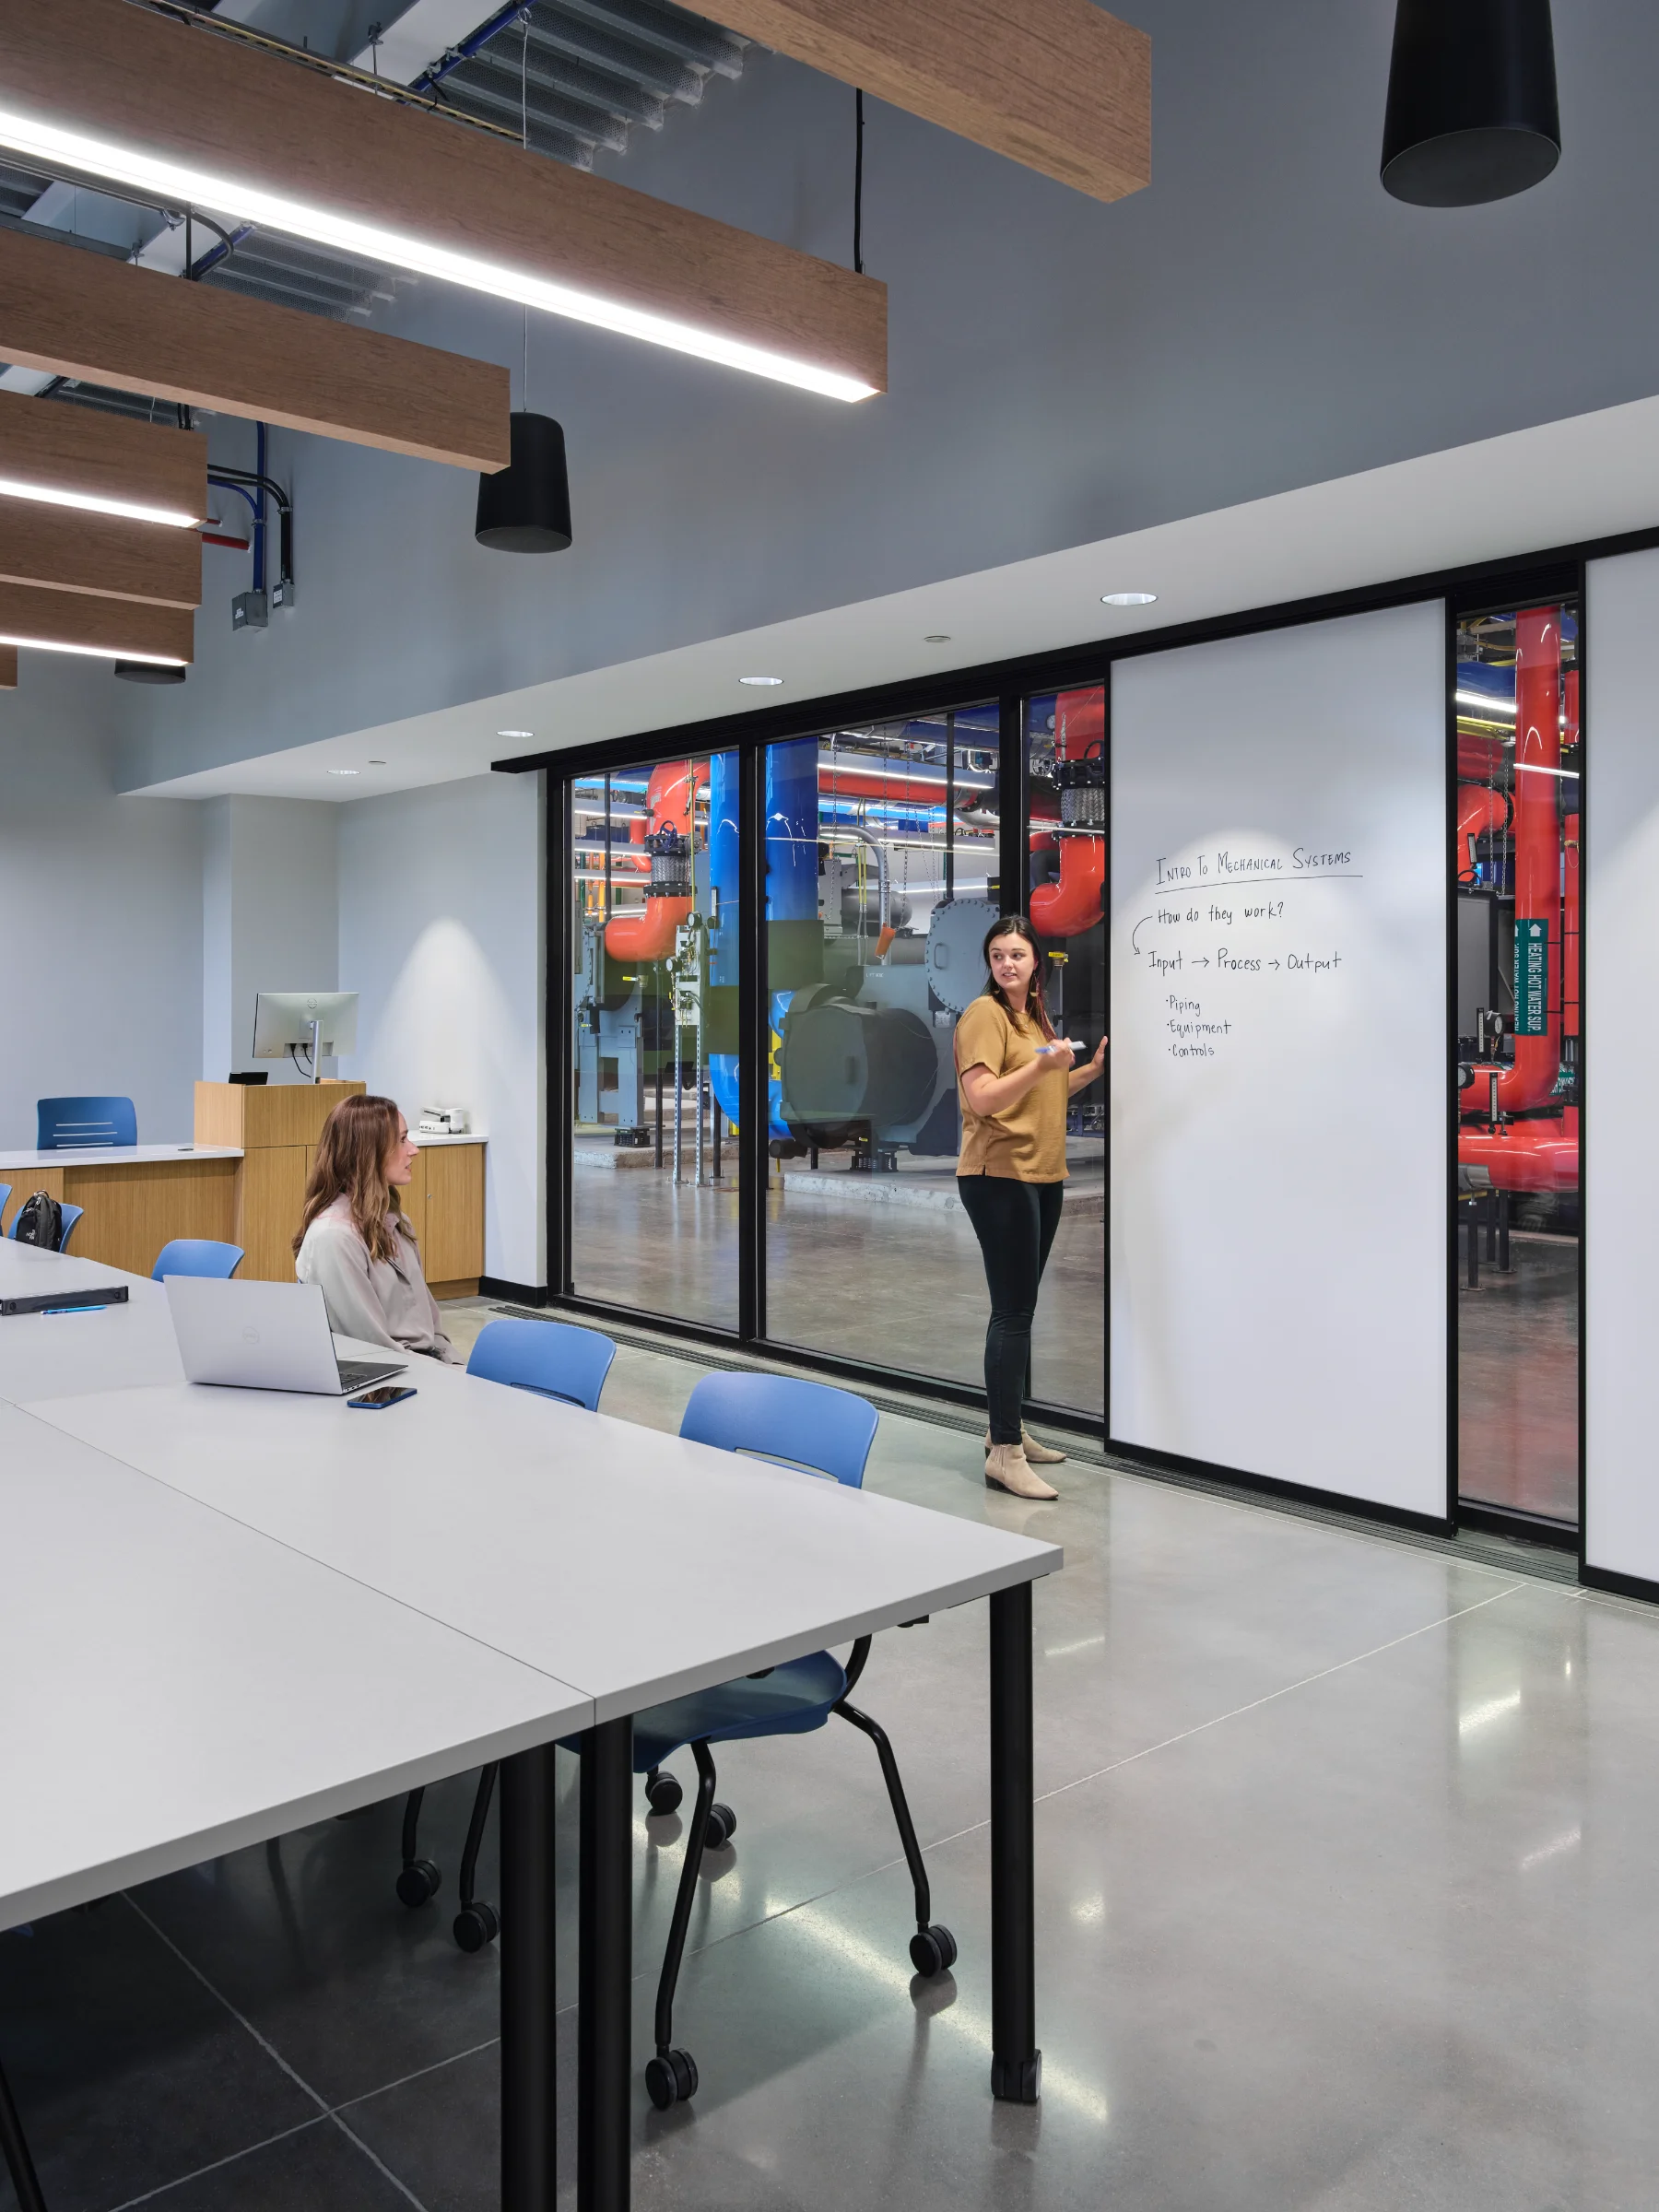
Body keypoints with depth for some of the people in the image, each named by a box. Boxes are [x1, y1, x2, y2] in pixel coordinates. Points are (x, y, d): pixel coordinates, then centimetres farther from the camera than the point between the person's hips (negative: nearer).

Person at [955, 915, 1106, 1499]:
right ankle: (1004, 1455, -9)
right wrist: (1041, 1066, -29)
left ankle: (1008, 1430, 23)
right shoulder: (984, 1014, -9)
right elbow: (981, 1099, -20)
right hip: (999, 1176, -9)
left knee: (1020, 1309, 13)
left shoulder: (1035, 1016, 16)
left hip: (1042, 1176, 9)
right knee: (1013, 1312, -11)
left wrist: (1093, 1067, 15)